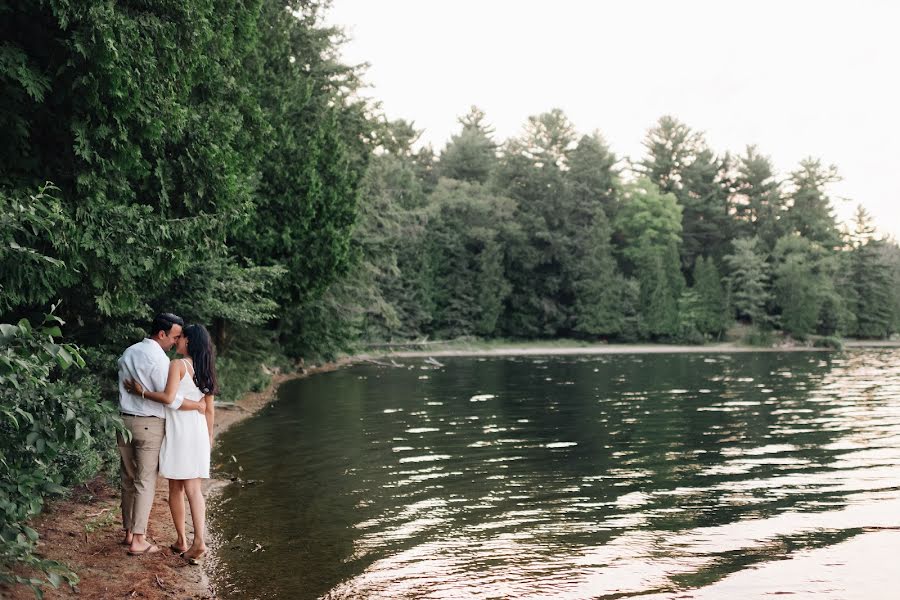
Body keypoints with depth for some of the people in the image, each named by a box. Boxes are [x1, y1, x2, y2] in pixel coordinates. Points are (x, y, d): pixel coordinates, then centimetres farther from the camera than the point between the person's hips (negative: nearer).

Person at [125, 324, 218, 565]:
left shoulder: (178, 364, -8)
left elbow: (168, 397, -20)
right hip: (198, 430, 6)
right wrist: (209, 436, 21)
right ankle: (199, 540, -8)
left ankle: (181, 540, 15)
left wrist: (142, 391, -8)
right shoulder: (204, 370, 11)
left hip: (179, 430, -5)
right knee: (193, 488, 4)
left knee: (176, 489, 8)